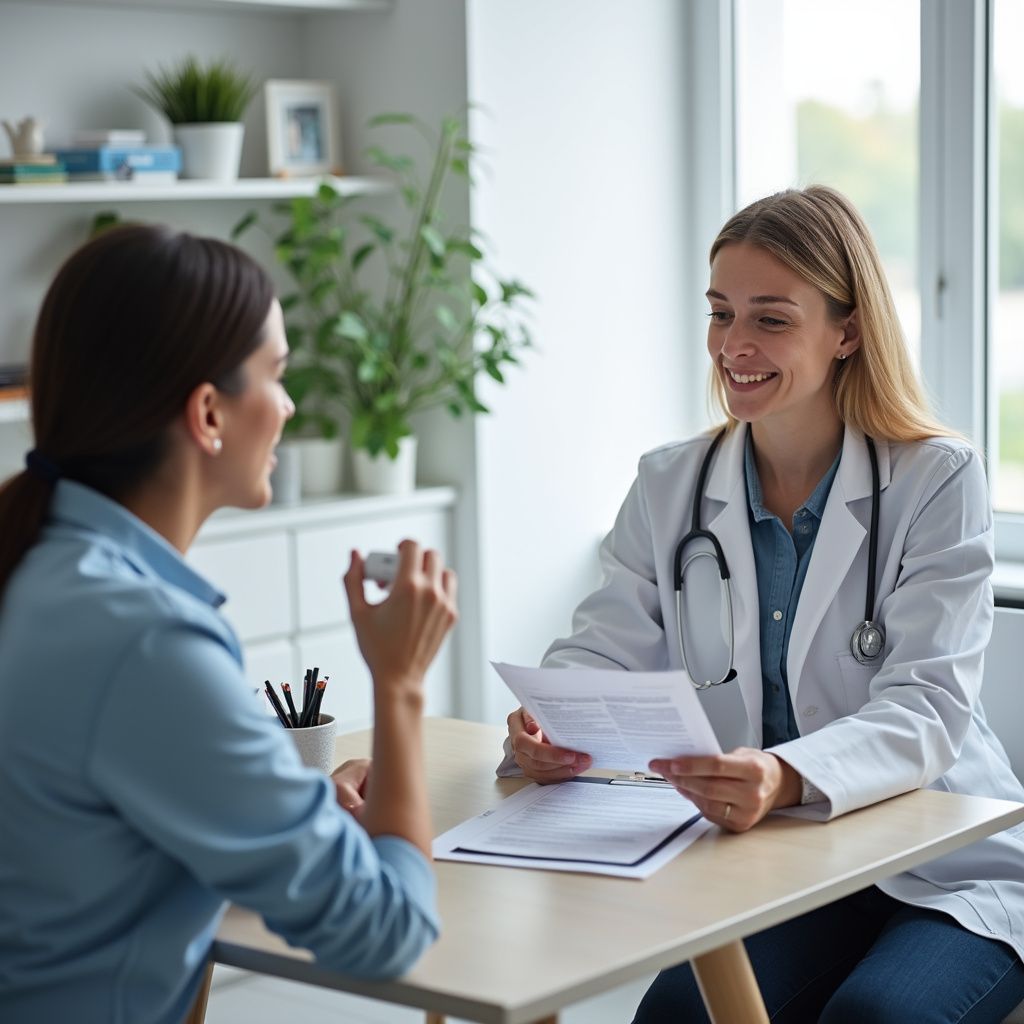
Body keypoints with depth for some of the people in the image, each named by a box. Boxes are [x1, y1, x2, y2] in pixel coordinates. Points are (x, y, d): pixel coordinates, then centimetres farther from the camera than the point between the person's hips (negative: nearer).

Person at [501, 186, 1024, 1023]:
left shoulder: (937, 482, -6)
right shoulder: (668, 488, 8)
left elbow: (926, 707, -16)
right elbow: (605, 653, 3)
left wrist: (786, 778, -38)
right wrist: (546, 730, -23)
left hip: (945, 874, -2)